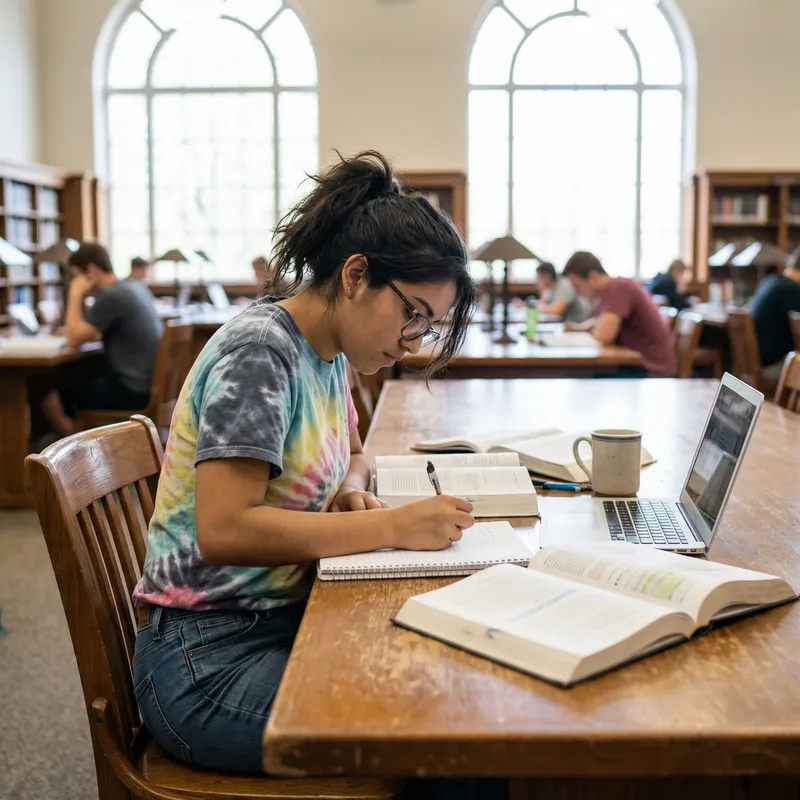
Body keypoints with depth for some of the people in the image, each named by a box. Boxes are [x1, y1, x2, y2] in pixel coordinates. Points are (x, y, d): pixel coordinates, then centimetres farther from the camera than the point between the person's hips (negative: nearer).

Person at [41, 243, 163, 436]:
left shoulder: (111, 296, -17)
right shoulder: (136, 287, 10)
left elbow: (74, 339, -15)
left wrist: (76, 294, -7)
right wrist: (74, 330, 12)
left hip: (132, 390, -9)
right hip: (150, 383, 9)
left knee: (51, 398, -1)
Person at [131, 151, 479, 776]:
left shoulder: (327, 354, 7)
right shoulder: (260, 350, -18)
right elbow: (223, 530, -25)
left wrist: (351, 491, 2)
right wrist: (390, 526, -26)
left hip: (287, 620, 8)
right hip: (212, 658, -8)